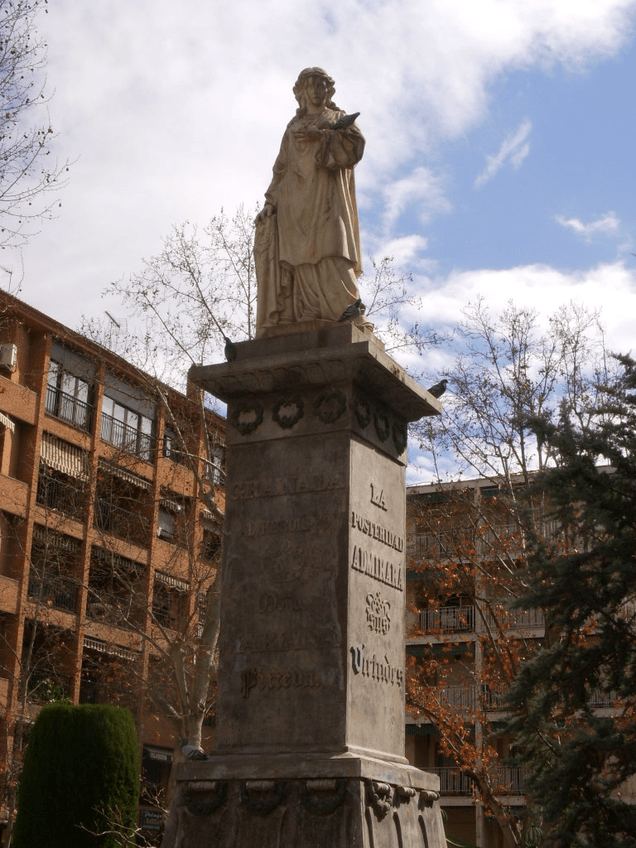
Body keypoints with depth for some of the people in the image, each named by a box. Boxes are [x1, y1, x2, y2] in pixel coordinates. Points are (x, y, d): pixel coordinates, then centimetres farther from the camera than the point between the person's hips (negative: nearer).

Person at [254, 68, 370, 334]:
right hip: (295, 197, 3)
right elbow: (281, 167, 18)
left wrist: (321, 137, -9)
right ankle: (308, 317, -20)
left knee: (328, 250, -20)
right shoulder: (294, 126, 25)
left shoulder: (338, 120, 18)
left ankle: (350, 312, -27)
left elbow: (355, 145, -1)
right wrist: (272, 200, 5)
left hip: (325, 195, -3)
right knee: (298, 253, -12)